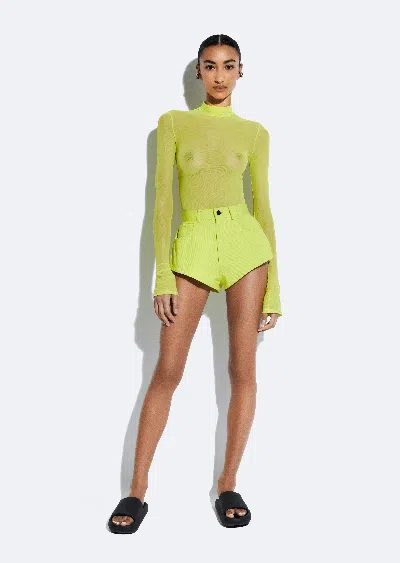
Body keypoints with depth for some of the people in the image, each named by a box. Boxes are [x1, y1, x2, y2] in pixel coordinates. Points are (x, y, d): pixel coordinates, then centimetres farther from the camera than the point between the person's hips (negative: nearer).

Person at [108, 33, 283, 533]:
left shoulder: (254, 133, 9)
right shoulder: (173, 123, 8)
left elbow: (263, 207, 8)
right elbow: (162, 198, 2)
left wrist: (274, 288, 3)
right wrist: (163, 275, -7)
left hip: (245, 241, 1)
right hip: (192, 245, -1)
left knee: (243, 370, 2)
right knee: (167, 371, -2)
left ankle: (228, 484, 16)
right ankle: (137, 490, 9)